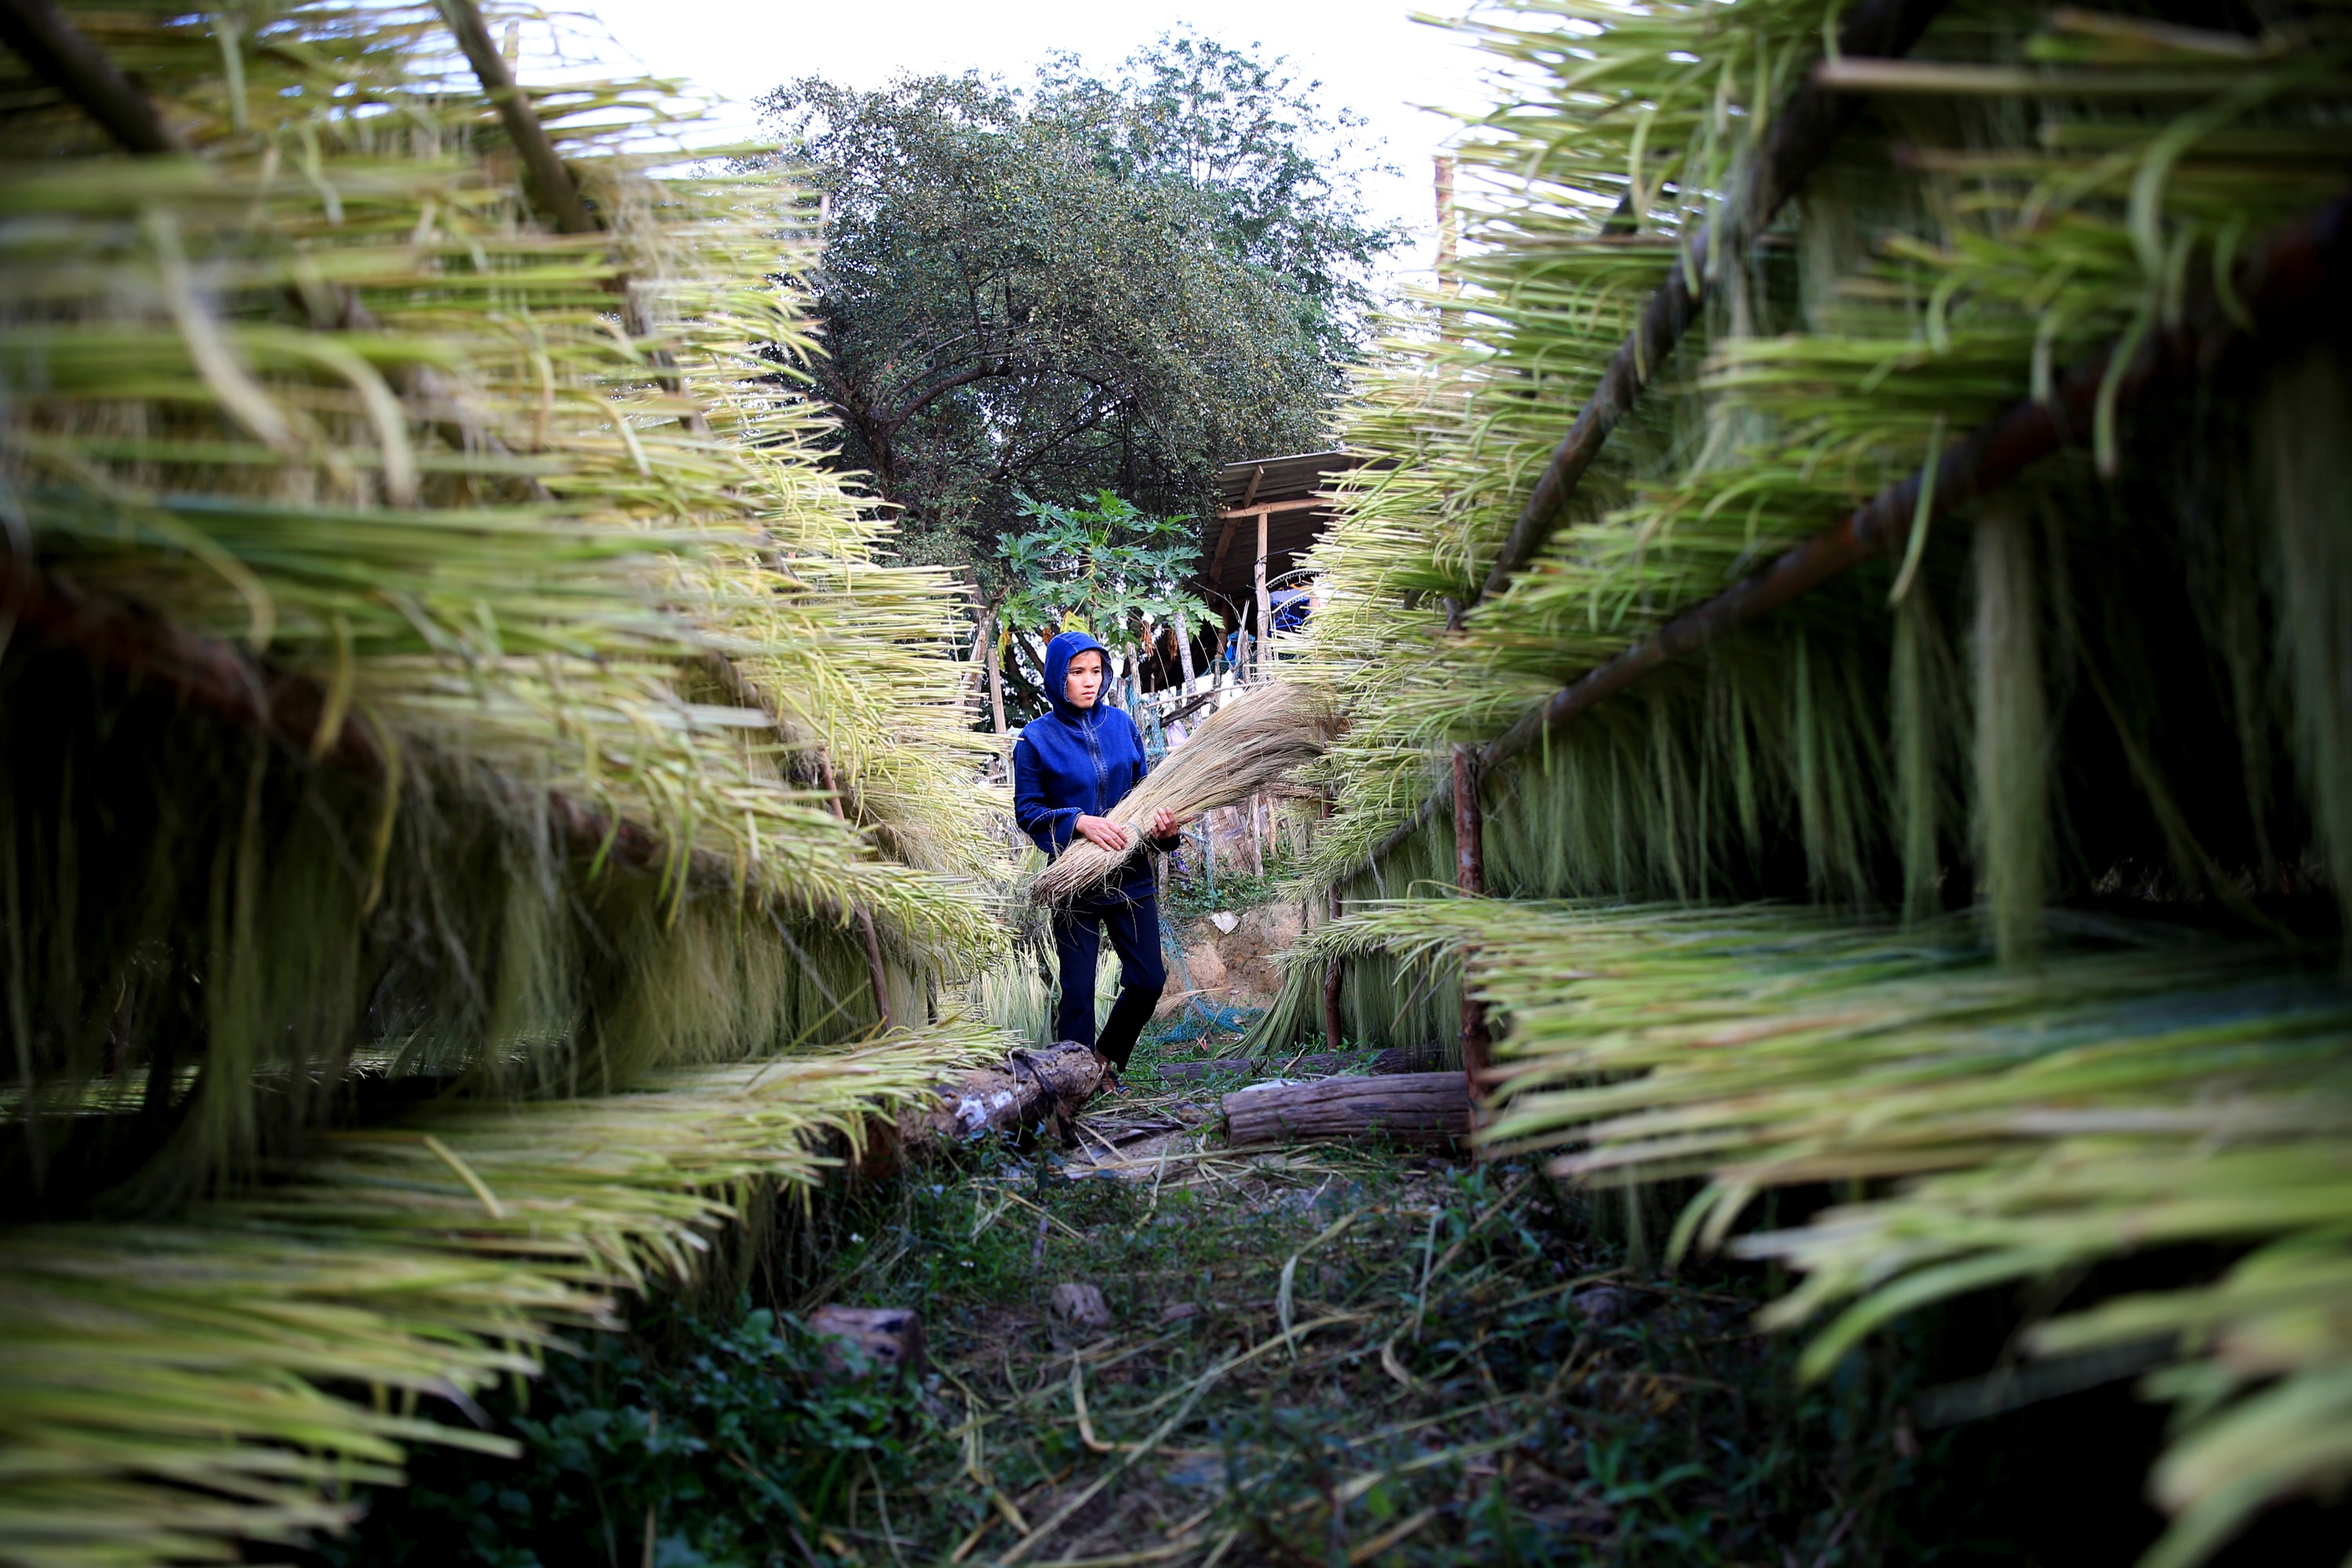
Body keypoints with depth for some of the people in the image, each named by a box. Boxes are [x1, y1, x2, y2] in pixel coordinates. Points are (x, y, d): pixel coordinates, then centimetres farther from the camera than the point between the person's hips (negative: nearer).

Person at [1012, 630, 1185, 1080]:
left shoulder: (1121, 723, 6)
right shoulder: (1037, 738, -4)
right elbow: (1027, 810, -4)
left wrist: (1165, 824, -8)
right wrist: (1078, 821, -20)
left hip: (1131, 874, 4)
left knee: (1148, 980, 5)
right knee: (1078, 989, 0)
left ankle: (1106, 1058, 29)